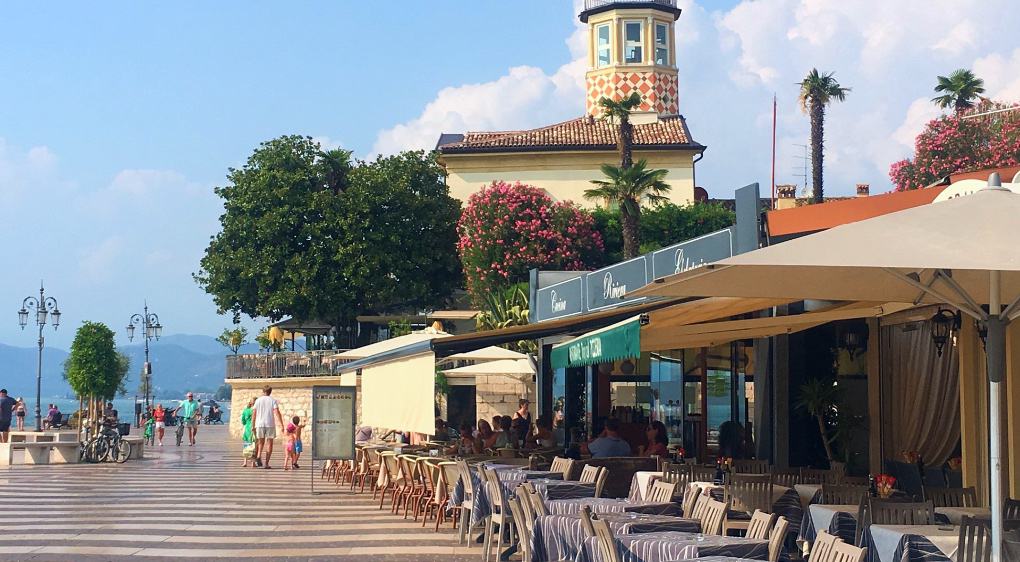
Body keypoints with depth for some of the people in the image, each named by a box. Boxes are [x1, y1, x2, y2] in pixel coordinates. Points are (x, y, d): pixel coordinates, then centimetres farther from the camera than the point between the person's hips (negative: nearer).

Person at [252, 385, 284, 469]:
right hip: (270, 424, -2)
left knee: (261, 442, 16)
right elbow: (277, 413, -9)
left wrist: (253, 425, 11)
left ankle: (258, 457, -10)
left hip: (259, 424, 2)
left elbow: (254, 414, 4)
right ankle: (266, 463, 0)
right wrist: (281, 425, -10)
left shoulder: (258, 400, 6)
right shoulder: (273, 400, 1)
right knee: (269, 443, 6)